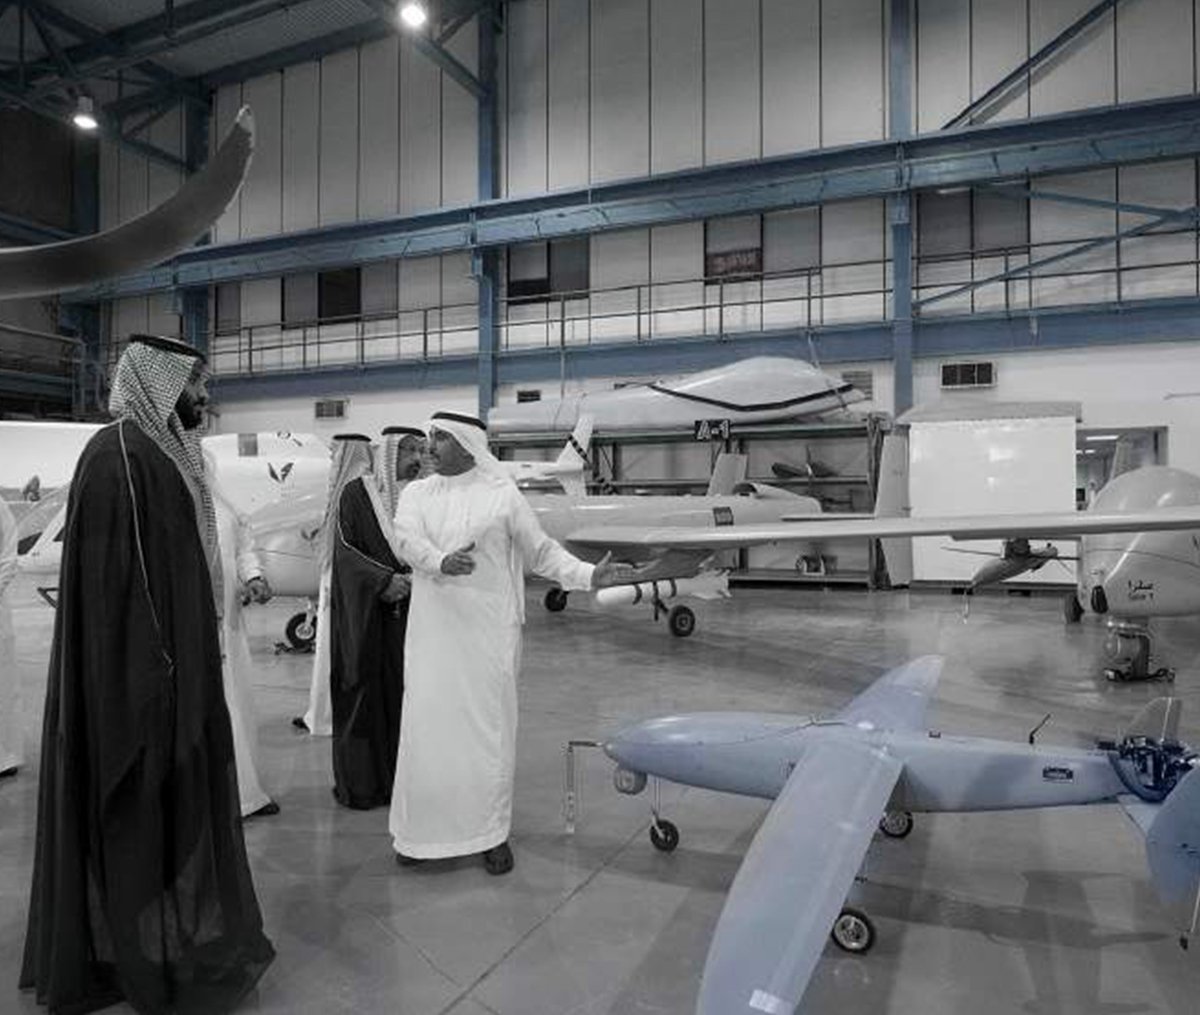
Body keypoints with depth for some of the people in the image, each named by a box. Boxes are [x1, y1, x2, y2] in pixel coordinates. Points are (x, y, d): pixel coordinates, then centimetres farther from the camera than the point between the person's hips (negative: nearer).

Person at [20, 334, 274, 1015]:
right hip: (142, 669, -9)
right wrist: (153, 675, -22)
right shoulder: (118, 454, -16)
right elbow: (112, 575, -21)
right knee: (148, 808, 4)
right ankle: (158, 959, 20)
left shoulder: (168, 453, 11)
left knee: (181, 799, 19)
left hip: (180, 659, 9)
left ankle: (186, 930, 35)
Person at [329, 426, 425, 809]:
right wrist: (383, 581, -19)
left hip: (406, 611, 3)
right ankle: (359, 785, 14)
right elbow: (346, 549, -8)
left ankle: (397, 780, 15)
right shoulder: (356, 493, -3)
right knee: (363, 695, 2)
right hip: (363, 614, -3)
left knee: (401, 694, 4)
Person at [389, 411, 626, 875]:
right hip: (432, 632, 3)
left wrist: (588, 575, -9)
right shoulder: (416, 494, 7)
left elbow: (541, 551, 3)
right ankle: (420, 830, 22)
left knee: (487, 727, 3)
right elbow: (408, 539, -11)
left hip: (487, 632, -2)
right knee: (426, 728, 5)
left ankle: (491, 833, 19)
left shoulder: (502, 496, 0)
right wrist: (441, 562, -32)